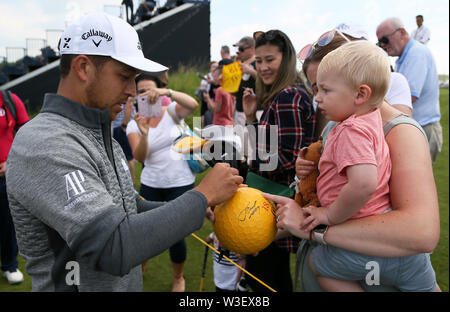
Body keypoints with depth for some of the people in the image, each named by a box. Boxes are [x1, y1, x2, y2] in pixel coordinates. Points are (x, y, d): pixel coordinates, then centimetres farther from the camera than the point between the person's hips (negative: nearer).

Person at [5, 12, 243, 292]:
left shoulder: (99, 134, 6)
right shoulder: (43, 145, -25)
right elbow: (115, 249, -32)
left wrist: (201, 206, -3)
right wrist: (203, 195, -23)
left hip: (128, 283, 8)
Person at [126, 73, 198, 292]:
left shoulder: (171, 111, -4)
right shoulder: (134, 124, -1)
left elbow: (193, 105, -26)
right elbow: (140, 157, -16)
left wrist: (167, 92, -41)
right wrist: (144, 134, -35)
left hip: (181, 184, -2)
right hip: (151, 185, 2)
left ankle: (178, 278, 33)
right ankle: (140, 267, 45)